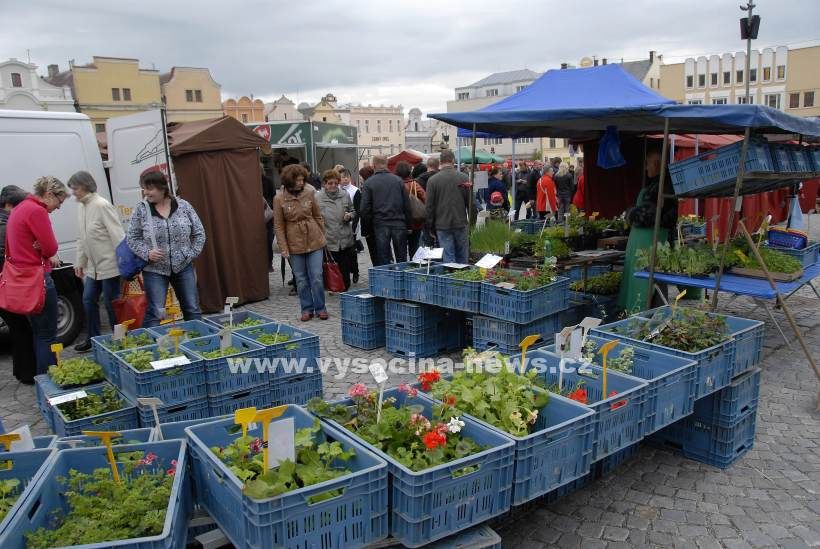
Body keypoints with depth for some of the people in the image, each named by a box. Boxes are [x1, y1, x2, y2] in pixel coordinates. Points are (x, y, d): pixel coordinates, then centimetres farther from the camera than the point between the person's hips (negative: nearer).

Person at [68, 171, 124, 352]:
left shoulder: (102, 205, -16)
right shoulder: (81, 207, 10)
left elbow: (118, 235, -19)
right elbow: (82, 238, 18)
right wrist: (80, 262, 18)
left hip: (109, 264, -9)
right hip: (93, 266, 9)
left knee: (111, 304, -1)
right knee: (89, 300, 15)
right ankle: (93, 339, 29)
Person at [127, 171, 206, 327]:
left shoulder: (184, 206, -1)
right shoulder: (141, 210, -3)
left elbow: (199, 233, 6)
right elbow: (132, 238, 2)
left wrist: (191, 254, -2)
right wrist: (147, 253, -14)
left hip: (183, 267, 1)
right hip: (154, 269, -1)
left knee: (192, 310, 7)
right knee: (155, 312, -3)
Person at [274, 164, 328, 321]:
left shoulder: (309, 193, -1)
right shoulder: (279, 199, -6)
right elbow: (278, 226, -3)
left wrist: (323, 237, 9)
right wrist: (283, 248, -6)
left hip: (314, 242, 1)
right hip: (294, 245, 0)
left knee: (317, 277, 2)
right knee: (301, 280, 9)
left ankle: (320, 308, 16)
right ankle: (307, 309, 21)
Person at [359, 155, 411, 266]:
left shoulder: (369, 183, -3)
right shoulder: (398, 180, 2)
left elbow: (365, 208, -6)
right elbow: (407, 204, 2)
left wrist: (368, 226, 6)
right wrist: (408, 225, 8)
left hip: (380, 225, -1)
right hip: (399, 224, 1)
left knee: (383, 261, 4)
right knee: (402, 259, 9)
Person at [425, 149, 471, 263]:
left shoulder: (432, 180, -4)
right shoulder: (464, 178, -3)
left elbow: (429, 206, -2)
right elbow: (471, 202, 0)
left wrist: (430, 228, 6)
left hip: (442, 226, -1)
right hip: (461, 224, 1)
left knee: (448, 258, 1)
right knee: (462, 258, 12)